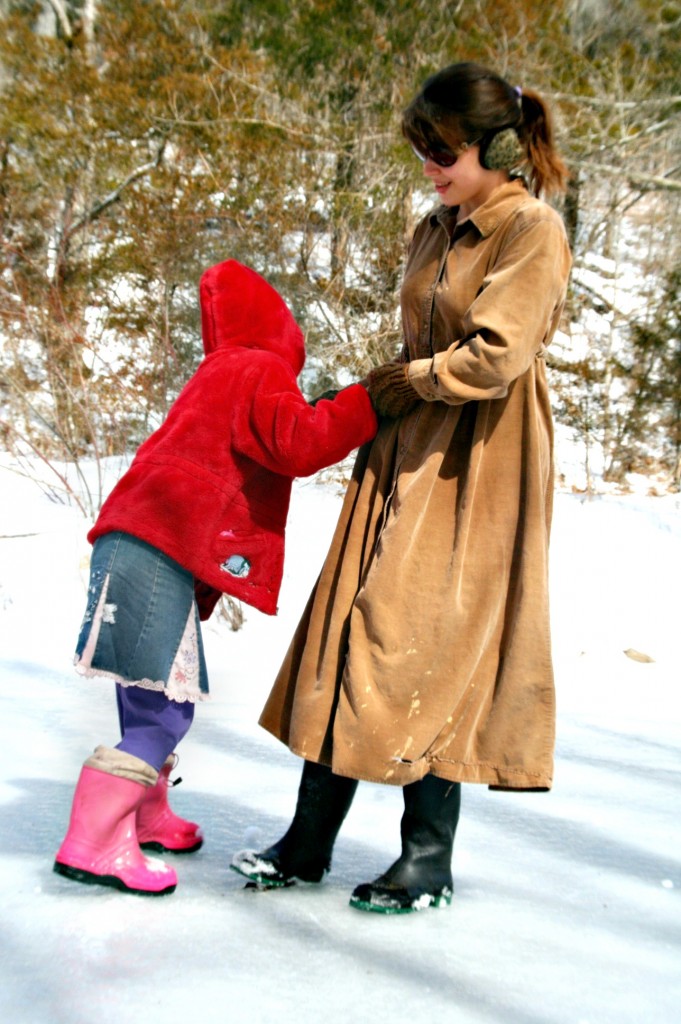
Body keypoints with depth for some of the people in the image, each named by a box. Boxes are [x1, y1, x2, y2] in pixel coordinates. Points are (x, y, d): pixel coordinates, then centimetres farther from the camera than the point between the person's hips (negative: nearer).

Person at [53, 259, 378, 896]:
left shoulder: (221, 375, 29)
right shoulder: (259, 372, -1)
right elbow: (297, 443, -18)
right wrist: (370, 401, -16)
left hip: (156, 557, 10)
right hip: (155, 557, -10)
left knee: (164, 704, 19)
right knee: (161, 712, -10)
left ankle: (144, 818, 34)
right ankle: (92, 845, -8)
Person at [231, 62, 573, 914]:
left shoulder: (533, 230, -10)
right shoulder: (435, 231, 15)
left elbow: (493, 355, -19)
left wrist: (405, 381, -7)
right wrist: (378, 398, 7)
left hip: (474, 471, -7)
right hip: (405, 458, 8)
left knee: (432, 650, -4)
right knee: (353, 636, 5)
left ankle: (429, 862, 11)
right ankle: (308, 845, 15)